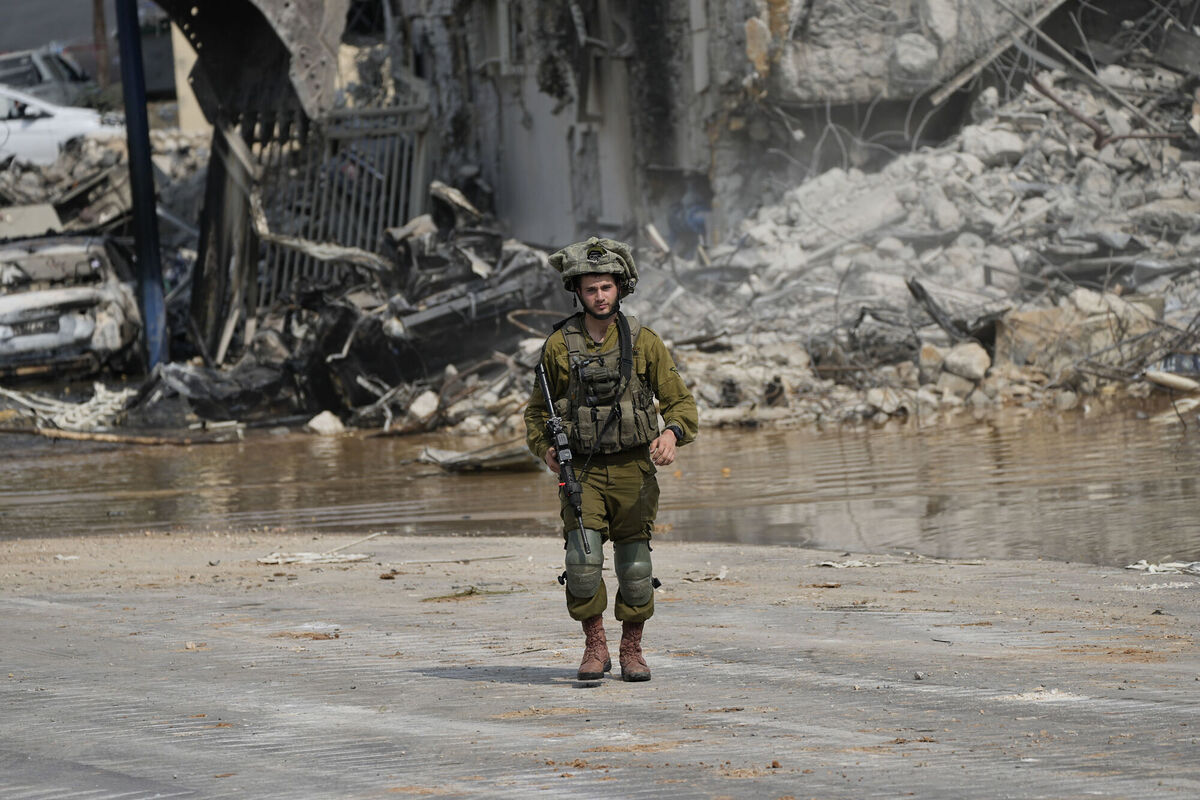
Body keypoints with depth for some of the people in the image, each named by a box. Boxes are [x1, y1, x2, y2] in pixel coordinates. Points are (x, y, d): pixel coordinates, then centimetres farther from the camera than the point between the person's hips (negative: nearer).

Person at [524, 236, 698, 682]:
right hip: (581, 473, 0)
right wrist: (545, 448, -7)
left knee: (635, 568, 3)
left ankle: (631, 652, 20)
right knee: (583, 561, -16)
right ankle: (594, 647, 0)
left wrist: (672, 434, -20)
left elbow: (681, 402, 1)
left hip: (633, 472, 1)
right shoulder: (559, 345, 1)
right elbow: (538, 409, 12)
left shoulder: (644, 342, 0)